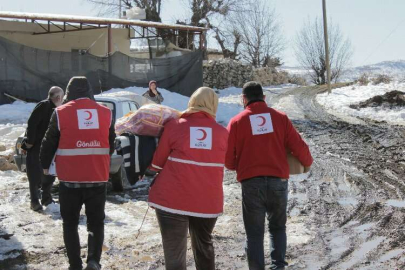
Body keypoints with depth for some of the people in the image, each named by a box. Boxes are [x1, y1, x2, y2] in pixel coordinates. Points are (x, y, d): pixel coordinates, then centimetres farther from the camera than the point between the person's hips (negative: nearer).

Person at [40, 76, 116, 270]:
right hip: (98, 178, 2)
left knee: (70, 223, 12)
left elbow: (49, 144, 3)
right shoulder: (105, 113, 5)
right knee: (96, 222, 14)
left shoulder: (61, 113, -4)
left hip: (70, 179, -2)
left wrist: (45, 165, 22)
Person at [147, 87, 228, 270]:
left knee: (174, 254, 3)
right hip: (208, 202, 3)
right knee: (204, 246, 24)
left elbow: (158, 161, 3)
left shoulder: (174, 126, -3)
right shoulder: (222, 133, 3)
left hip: (173, 200, -3)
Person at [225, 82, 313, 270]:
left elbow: (227, 158, 0)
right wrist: (307, 163, 22)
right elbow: (299, 147, 2)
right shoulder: (280, 118, 6)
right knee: (277, 226, 22)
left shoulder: (236, 121, 2)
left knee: (254, 233, 10)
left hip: (251, 183, -1)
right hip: (278, 181, 2)